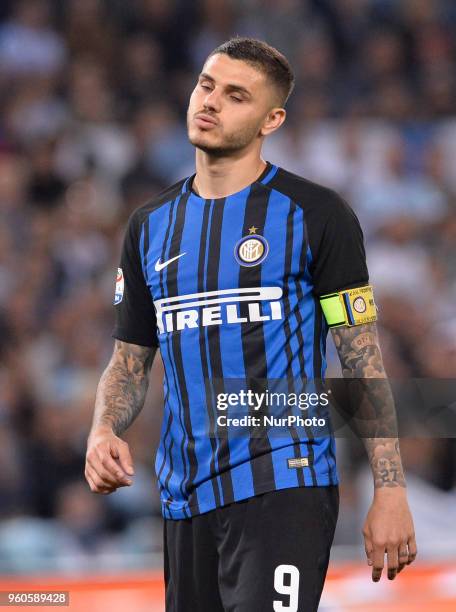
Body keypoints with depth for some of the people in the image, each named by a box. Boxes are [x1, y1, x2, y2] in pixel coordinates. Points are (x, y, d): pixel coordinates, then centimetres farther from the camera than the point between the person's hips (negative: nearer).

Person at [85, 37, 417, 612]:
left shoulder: (314, 214, -1)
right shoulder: (150, 225, 14)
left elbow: (363, 360, -3)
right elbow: (130, 359, 19)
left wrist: (389, 491, -9)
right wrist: (103, 432, -3)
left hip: (284, 484, -5)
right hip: (184, 496, 5)